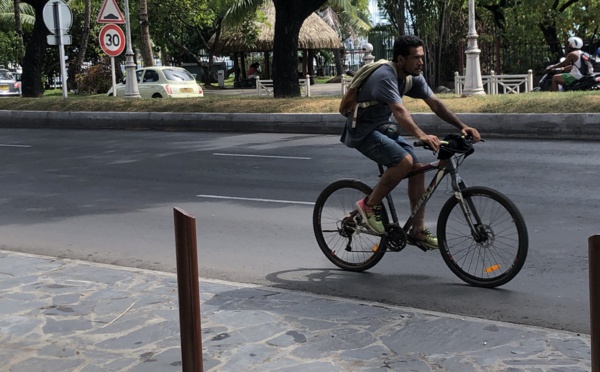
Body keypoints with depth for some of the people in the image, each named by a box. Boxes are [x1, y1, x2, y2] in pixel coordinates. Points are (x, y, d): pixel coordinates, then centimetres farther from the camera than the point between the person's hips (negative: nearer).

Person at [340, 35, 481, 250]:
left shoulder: (414, 77, 0)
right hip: (362, 131, -9)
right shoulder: (385, 77, -27)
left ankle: (418, 231, 4)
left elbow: (435, 103, -4)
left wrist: (462, 127, -16)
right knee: (404, 160, -27)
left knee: (418, 169, -3)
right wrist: (421, 136, -55)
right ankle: (370, 205, -10)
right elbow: (399, 111, -41)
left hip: (383, 128, 9)